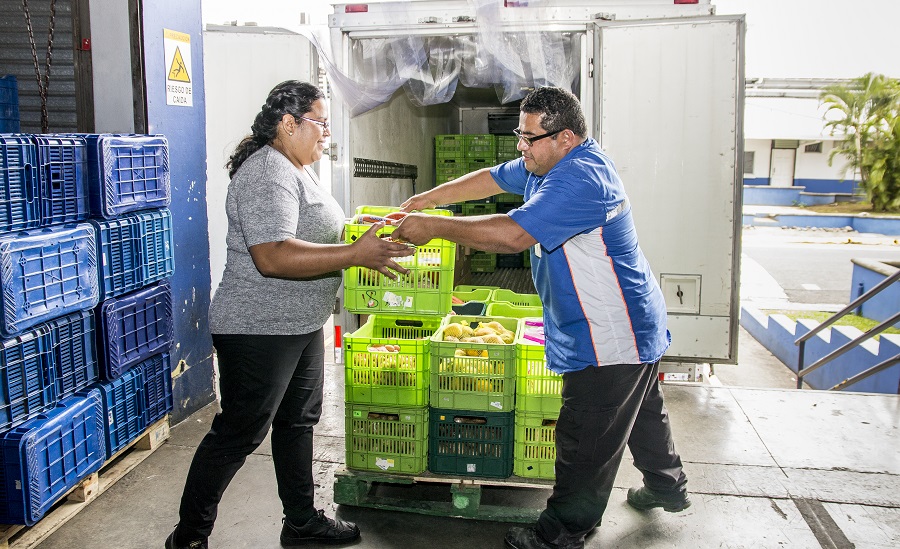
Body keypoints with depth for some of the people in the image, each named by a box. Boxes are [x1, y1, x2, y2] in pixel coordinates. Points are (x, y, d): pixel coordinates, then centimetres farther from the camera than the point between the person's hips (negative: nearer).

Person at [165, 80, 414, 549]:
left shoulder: (296, 170, 13)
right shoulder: (267, 173, -21)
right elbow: (273, 257, -33)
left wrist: (363, 238, 14)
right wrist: (356, 254, -34)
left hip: (301, 326, 11)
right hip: (259, 330, -10)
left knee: (297, 423, 19)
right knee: (238, 435, 0)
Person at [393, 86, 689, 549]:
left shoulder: (579, 179, -28)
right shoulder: (550, 164, 5)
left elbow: (513, 234, -36)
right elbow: (492, 179, 14)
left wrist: (433, 227, -29)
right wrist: (426, 199, 7)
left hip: (611, 336, -11)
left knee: (584, 444, 0)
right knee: (641, 410, 28)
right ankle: (668, 487, 49)